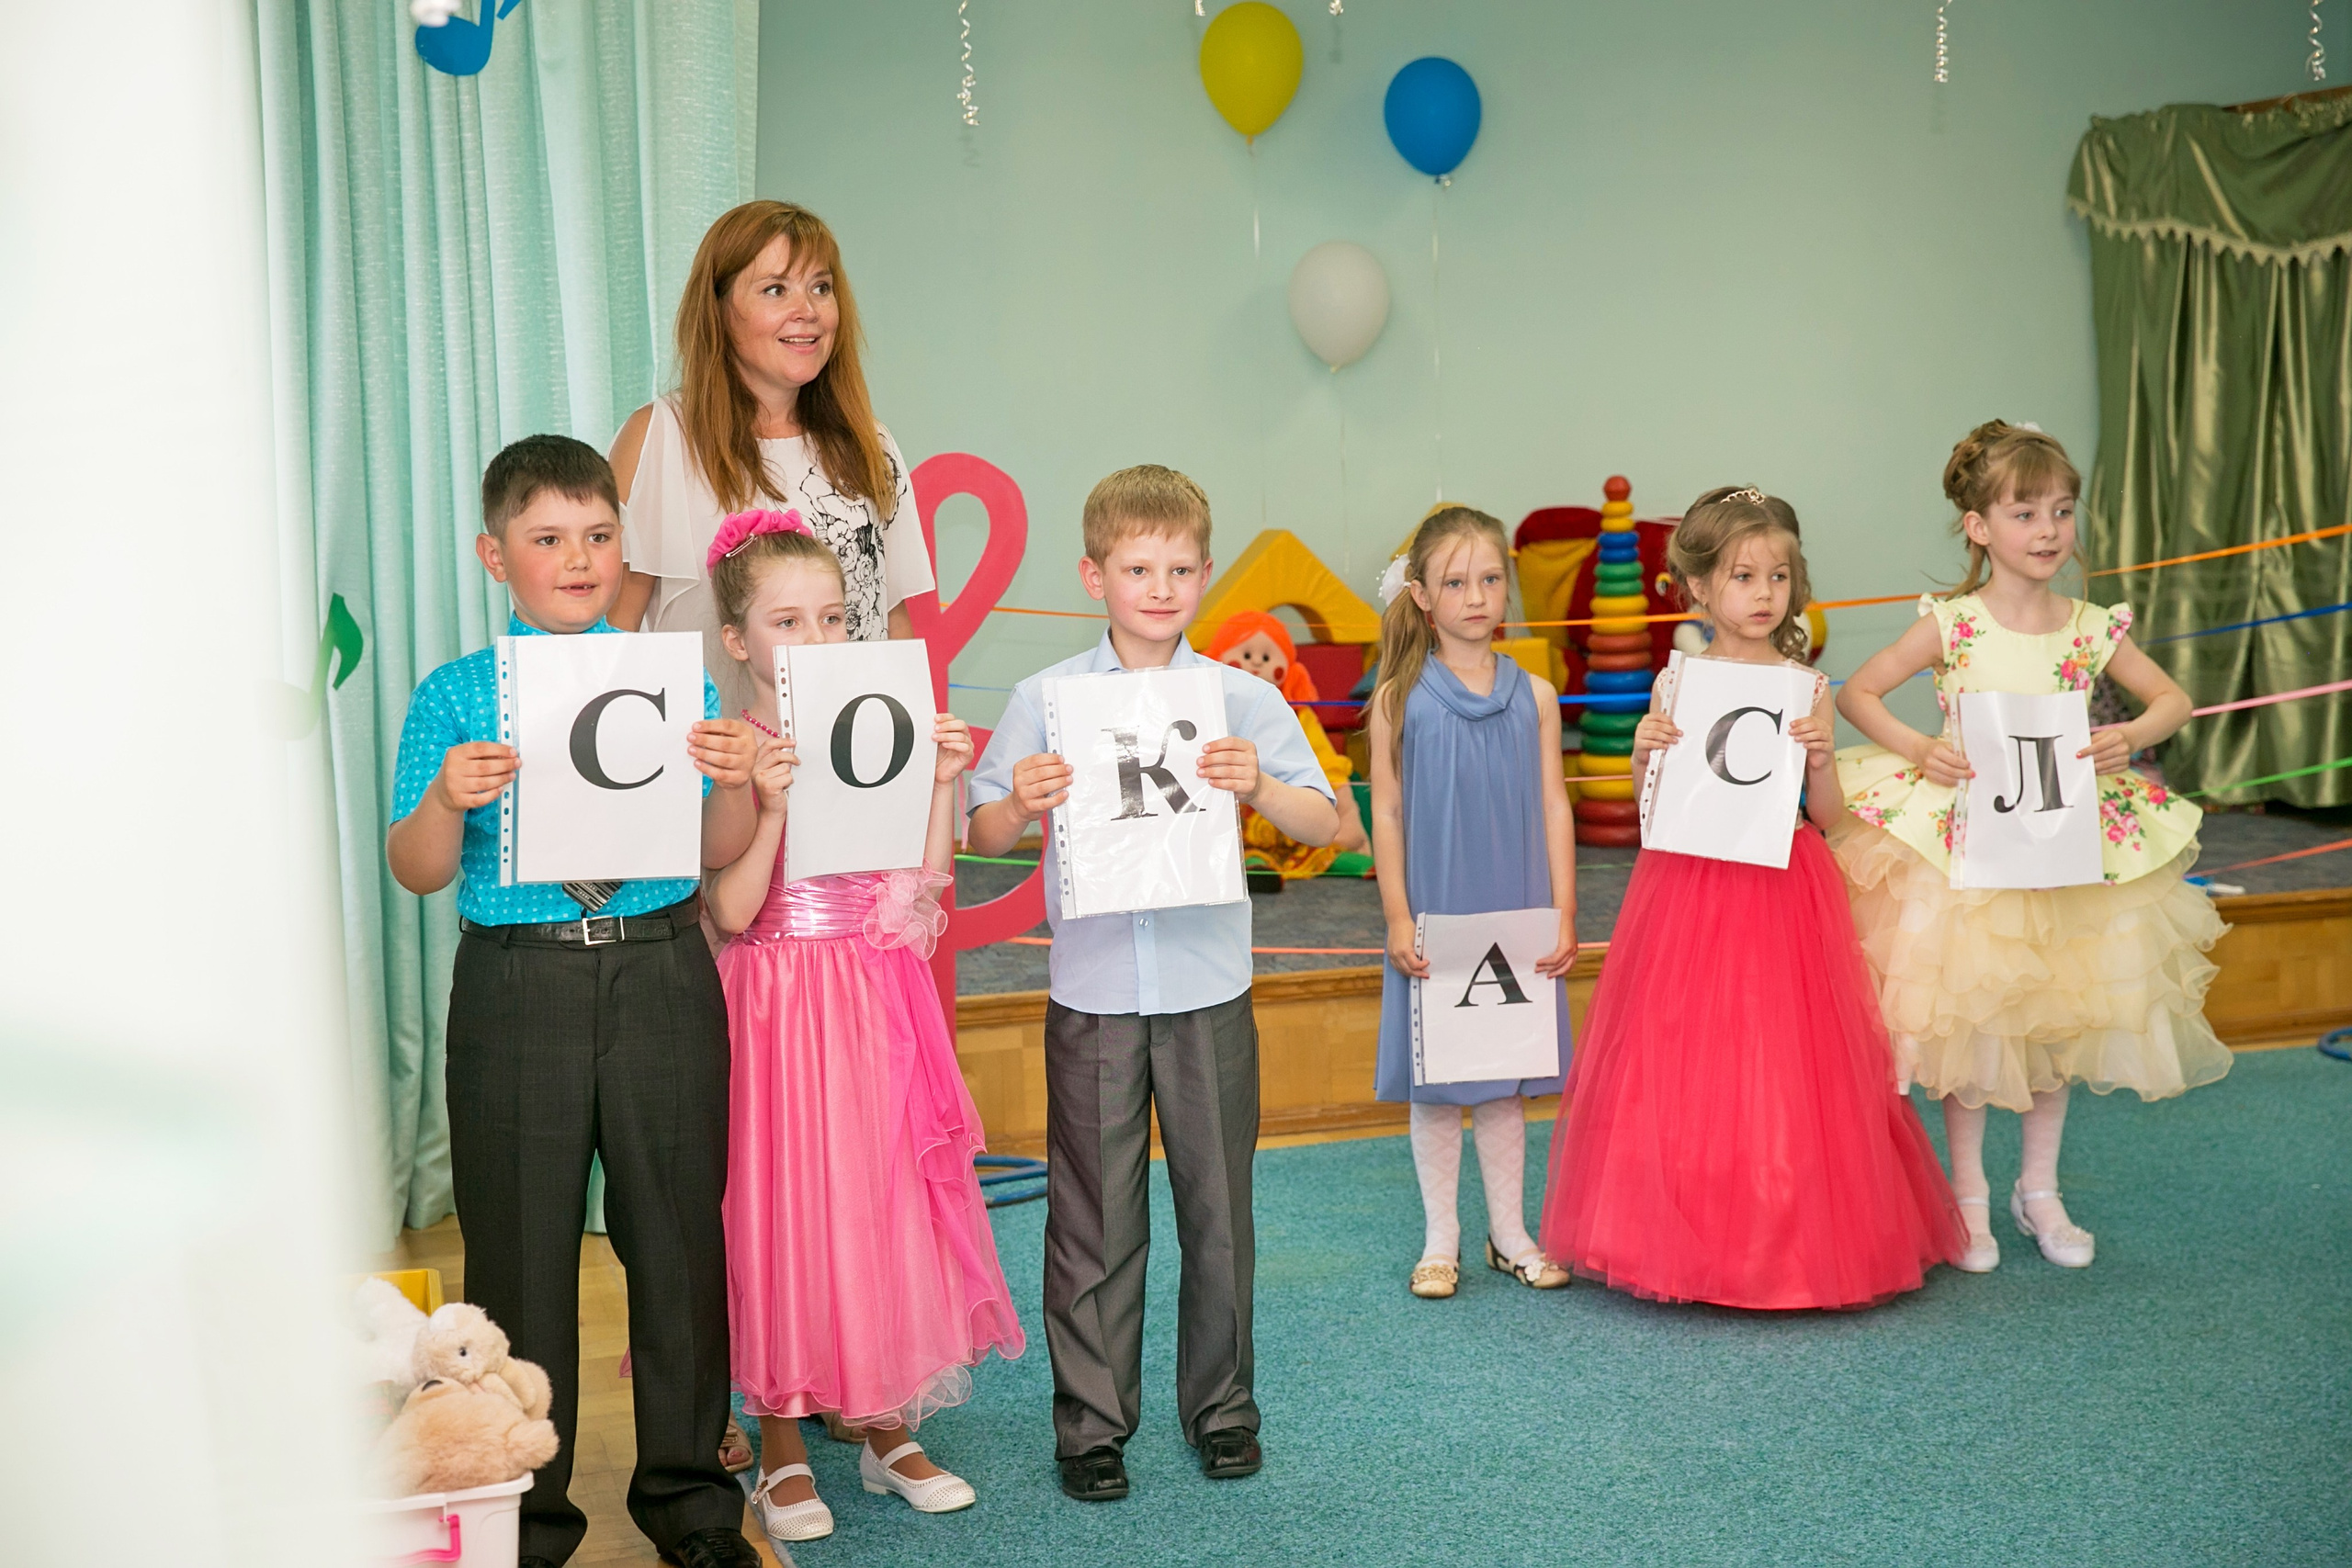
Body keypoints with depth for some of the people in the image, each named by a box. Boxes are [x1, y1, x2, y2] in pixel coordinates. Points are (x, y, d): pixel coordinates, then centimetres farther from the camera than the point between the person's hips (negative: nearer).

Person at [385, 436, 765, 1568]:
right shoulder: (454, 698, 2)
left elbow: (718, 854, 4)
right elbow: (419, 874, -1)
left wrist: (733, 780, -16)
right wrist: (445, 798, -20)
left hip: (661, 975, 1)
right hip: (517, 983, -1)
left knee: (677, 1234, 9)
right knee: (519, 1250, 7)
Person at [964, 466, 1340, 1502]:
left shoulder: (1244, 699, 0)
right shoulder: (1045, 699, -1)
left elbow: (1324, 826, 0)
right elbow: (981, 837, 1)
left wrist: (1261, 788, -19)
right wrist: (1021, 805, -20)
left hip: (1210, 994, 1)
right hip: (1091, 996, -1)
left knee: (1217, 1207, 11)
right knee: (1093, 1217, 7)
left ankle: (1221, 1405, 28)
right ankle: (1092, 1422, 21)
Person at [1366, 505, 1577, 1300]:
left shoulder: (1534, 696, 2)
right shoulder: (1402, 698, -3)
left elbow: (1553, 809, 4)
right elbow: (1387, 814, -2)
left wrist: (1563, 915, 0)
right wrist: (1398, 920, -6)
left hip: (1517, 920, 2)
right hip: (1434, 922, -1)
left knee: (1505, 1080, 11)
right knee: (1434, 1083, 6)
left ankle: (1510, 1234, 24)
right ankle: (1440, 1241, 19)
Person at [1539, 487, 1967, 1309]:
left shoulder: (1808, 689, 1)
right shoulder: (1677, 683, 1)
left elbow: (1825, 816, 2)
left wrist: (1820, 757, -16)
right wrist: (1645, 751, -13)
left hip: (1783, 897, 0)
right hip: (1689, 892, 0)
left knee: (1783, 1070, 2)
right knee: (1684, 1065, 4)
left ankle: (1786, 1238, 17)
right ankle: (1690, 1235, 18)